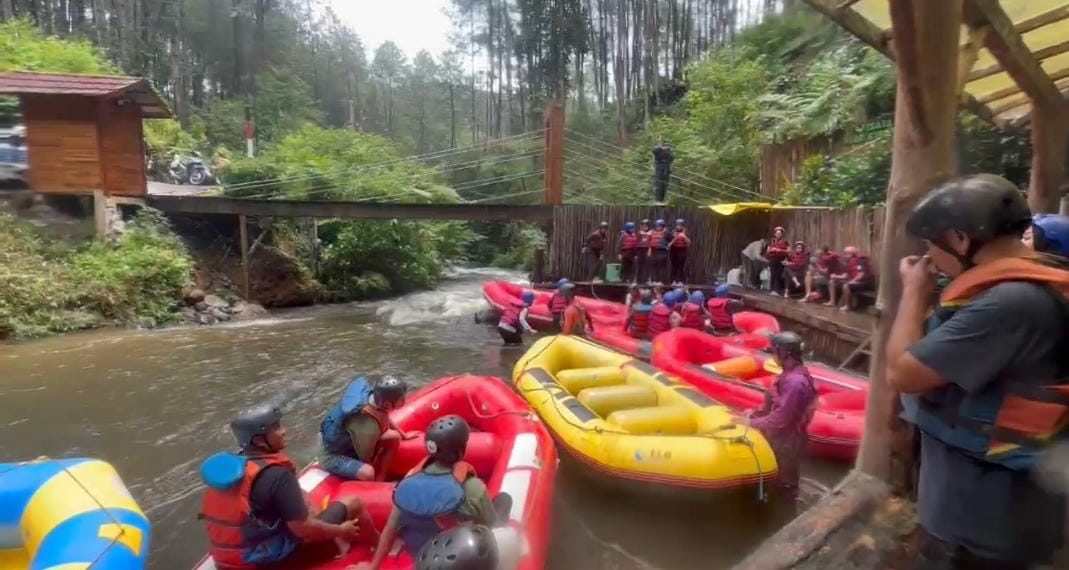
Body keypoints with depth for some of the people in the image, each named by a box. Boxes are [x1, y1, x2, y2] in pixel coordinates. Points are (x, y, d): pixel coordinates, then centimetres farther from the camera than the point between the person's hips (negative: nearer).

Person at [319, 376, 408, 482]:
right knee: (367, 473, -34)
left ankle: (379, 481, 8)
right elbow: (366, 460, -19)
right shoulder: (368, 428, -38)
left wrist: (402, 435, 18)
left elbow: (385, 419, 7)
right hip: (333, 455, -9)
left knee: (394, 437, 3)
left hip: (347, 441, 9)